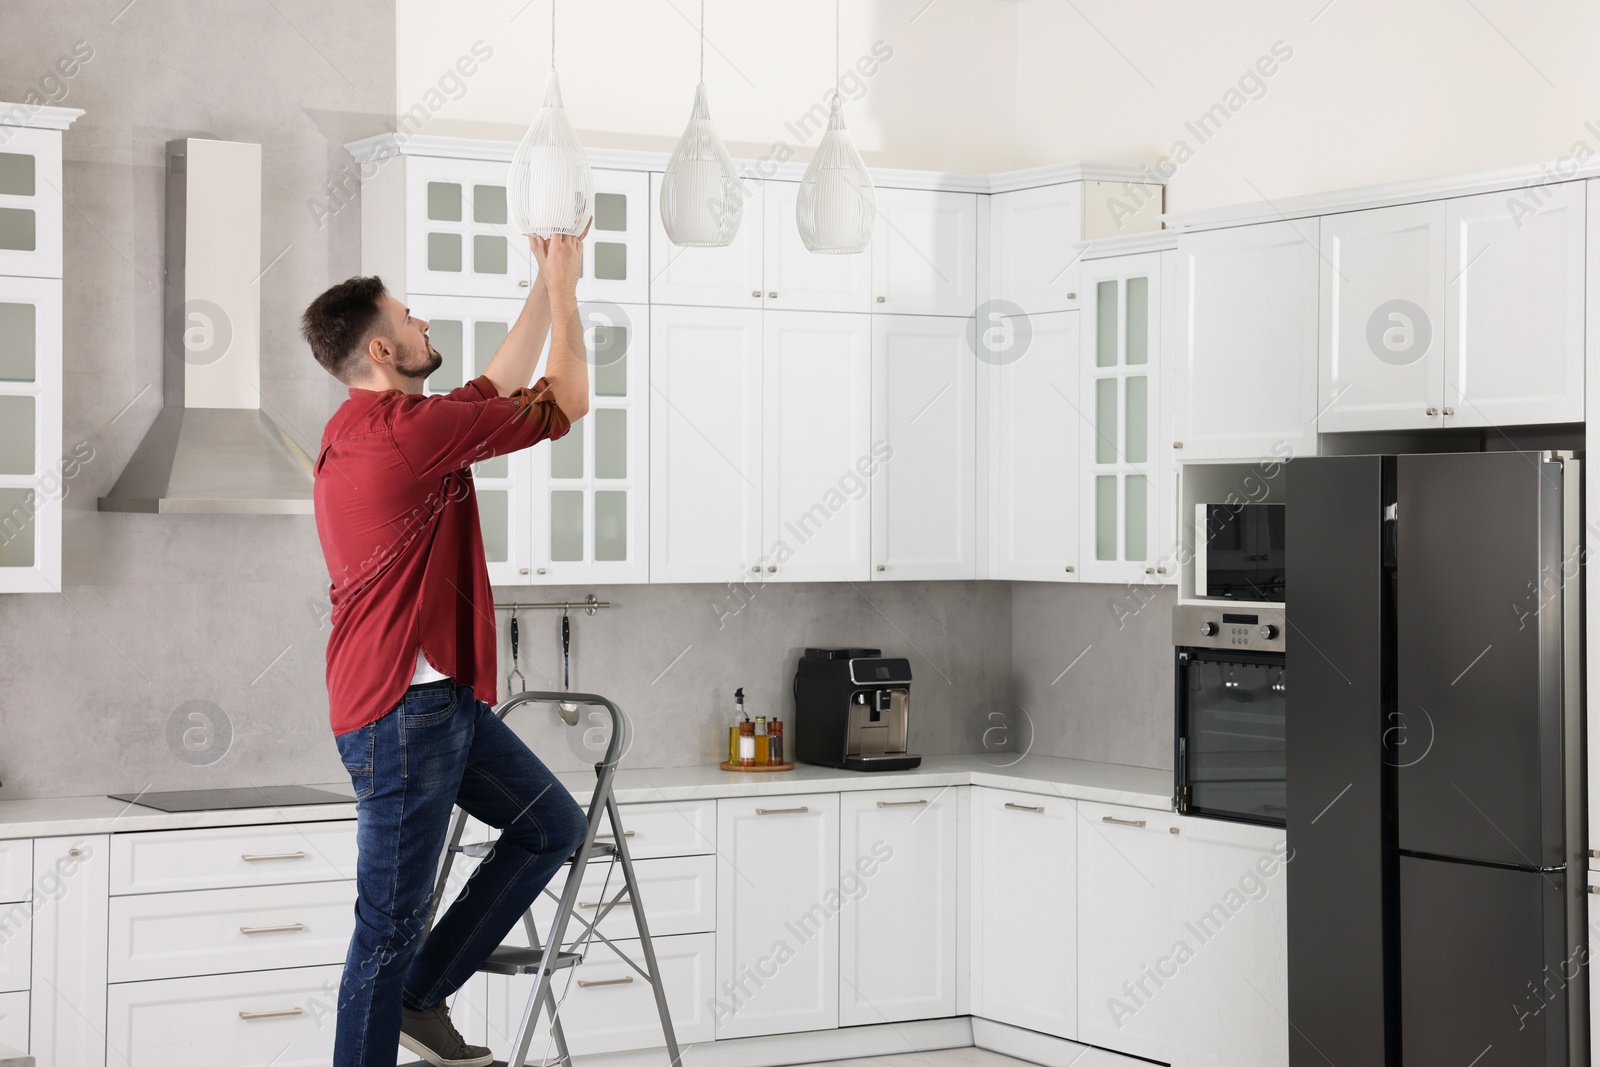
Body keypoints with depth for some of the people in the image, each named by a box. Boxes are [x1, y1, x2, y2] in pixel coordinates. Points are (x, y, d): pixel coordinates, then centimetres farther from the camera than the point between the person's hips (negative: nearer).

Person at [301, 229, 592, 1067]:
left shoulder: (366, 431, 14)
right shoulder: (409, 429, -18)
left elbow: (498, 388, 25)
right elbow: (566, 402, -10)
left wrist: (545, 287, 23)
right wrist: (564, 288, 2)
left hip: (435, 698, 11)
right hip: (402, 711, -11)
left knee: (553, 824, 15)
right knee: (391, 925, -3)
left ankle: (421, 996, 19)